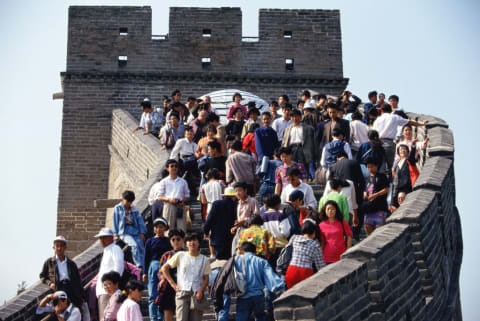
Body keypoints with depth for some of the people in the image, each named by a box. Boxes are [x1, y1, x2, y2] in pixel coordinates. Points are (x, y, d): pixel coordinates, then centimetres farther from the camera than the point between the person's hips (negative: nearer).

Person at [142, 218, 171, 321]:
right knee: (153, 295, -3)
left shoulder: (168, 241, 8)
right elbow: (146, 257, 8)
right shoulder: (150, 241, 8)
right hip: (153, 266, 0)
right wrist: (145, 273, 3)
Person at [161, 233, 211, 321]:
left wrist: (200, 291, -11)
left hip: (197, 294, 1)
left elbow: (206, 279, 6)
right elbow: (164, 268, 10)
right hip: (182, 293, -1)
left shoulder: (204, 260, 10)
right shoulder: (180, 256, 7)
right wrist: (173, 283, 2)